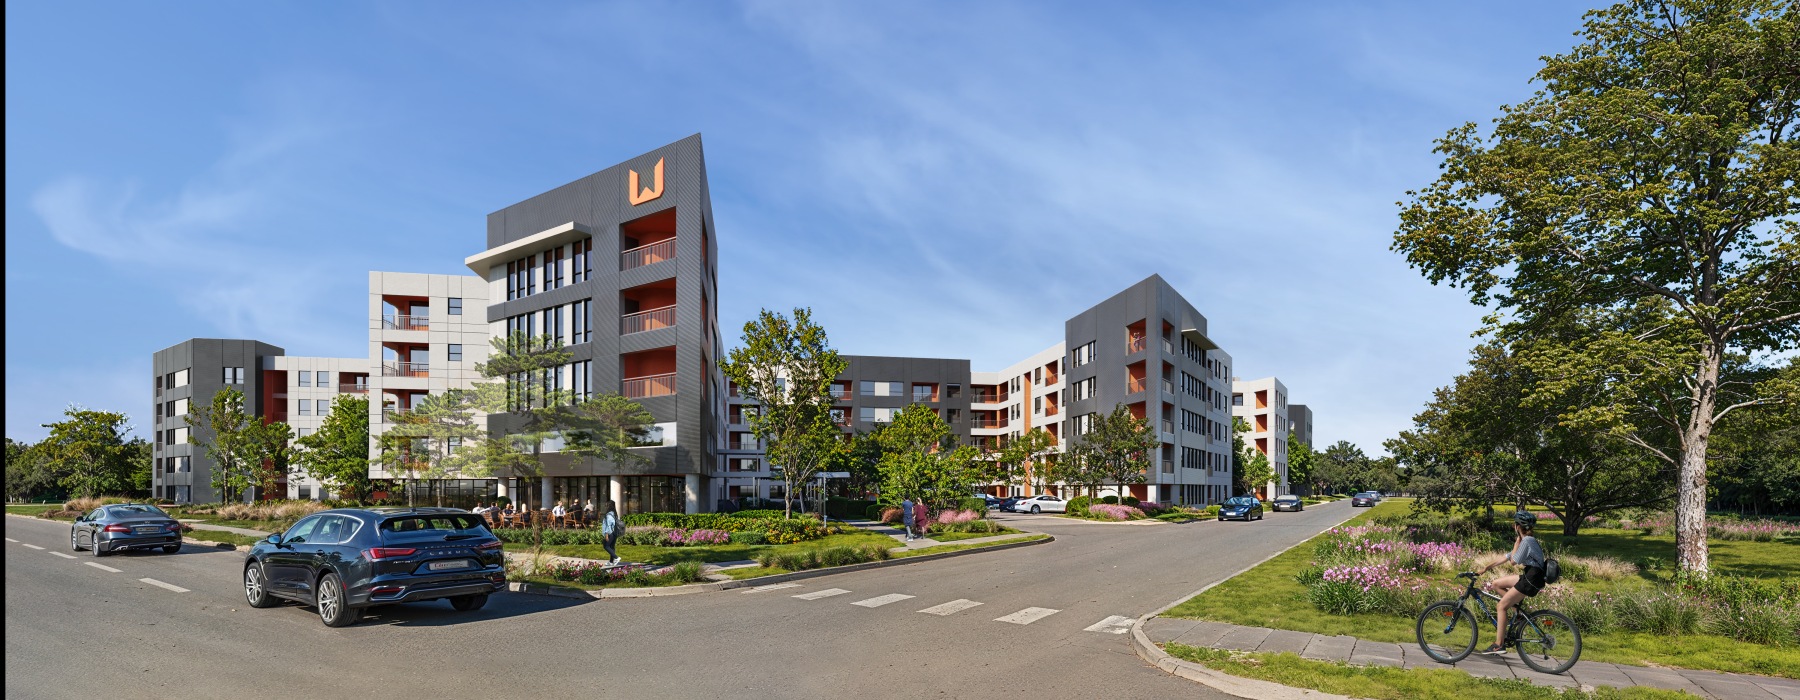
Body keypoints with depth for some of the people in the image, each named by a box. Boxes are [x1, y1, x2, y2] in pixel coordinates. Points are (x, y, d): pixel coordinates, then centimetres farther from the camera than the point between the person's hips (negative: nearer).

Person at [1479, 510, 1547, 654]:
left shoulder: (1527, 541, -15)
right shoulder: (1527, 540, 16)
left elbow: (1513, 561, -12)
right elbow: (1506, 558, 20)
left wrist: (1517, 542, -5)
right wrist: (1486, 568, 20)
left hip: (1532, 580, -10)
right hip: (1528, 576, 10)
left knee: (1501, 606, -9)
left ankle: (1499, 645, -8)